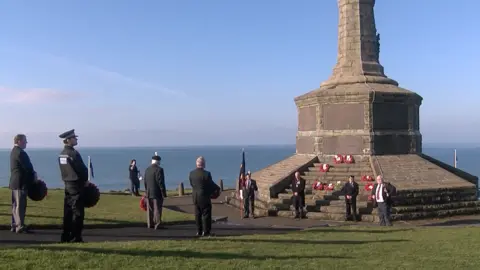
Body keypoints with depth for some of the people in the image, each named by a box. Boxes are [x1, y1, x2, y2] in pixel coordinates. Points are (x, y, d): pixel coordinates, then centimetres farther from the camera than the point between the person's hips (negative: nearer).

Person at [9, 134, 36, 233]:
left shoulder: (14, 151, 15)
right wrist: (34, 174, -2)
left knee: (16, 205, 13)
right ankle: (20, 226, -5)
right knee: (21, 205, -7)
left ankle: (15, 225, 18)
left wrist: (32, 173, 11)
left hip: (15, 182, 10)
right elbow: (27, 167, -18)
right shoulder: (20, 152, -17)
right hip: (21, 183, -10)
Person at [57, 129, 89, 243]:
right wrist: (85, 180, 0)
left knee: (68, 211, 12)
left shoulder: (62, 154, 11)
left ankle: (65, 236, 17)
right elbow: (82, 169, -16)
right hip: (77, 184, -9)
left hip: (67, 184, 9)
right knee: (78, 212, -3)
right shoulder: (73, 153, -16)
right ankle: (75, 237, -1)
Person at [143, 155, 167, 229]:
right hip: (157, 193, -6)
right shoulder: (159, 169, -14)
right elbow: (161, 182, -17)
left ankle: (150, 224, 17)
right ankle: (157, 225, 0)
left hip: (148, 193, 6)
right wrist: (164, 193, -12)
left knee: (150, 209, 12)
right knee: (157, 209, -1)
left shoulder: (147, 169, 6)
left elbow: (145, 182, 10)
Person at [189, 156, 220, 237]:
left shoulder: (191, 173, -1)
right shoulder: (206, 174, -18)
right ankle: (206, 232, 6)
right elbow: (211, 184, -11)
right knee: (206, 214, 4)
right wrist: (218, 188, 8)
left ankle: (199, 231, 19)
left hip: (195, 196, 6)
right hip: (204, 196, -6)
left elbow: (191, 184, 7)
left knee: (197, 214, 13)